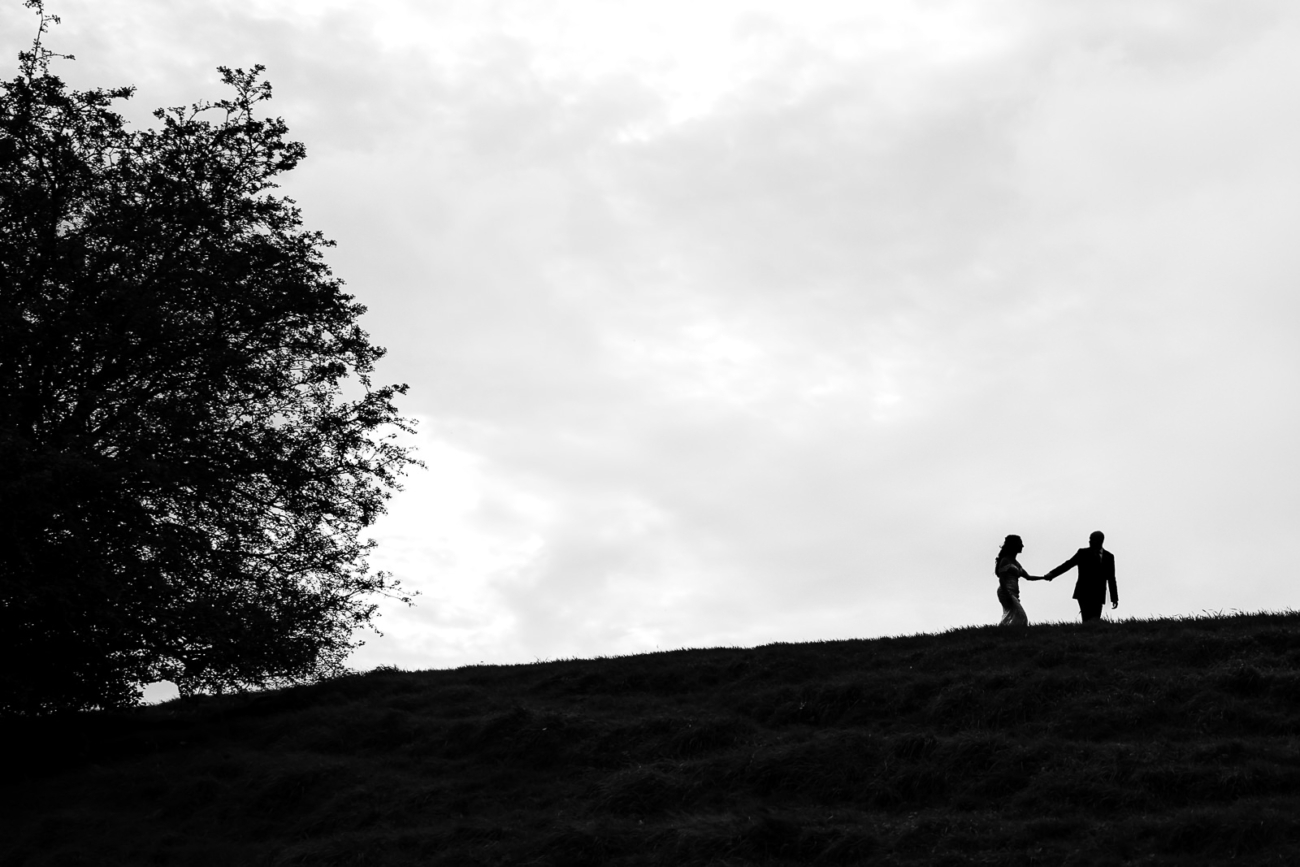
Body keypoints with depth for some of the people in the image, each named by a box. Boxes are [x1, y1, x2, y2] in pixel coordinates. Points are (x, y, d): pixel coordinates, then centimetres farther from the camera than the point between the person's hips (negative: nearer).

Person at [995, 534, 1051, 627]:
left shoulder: (1016, 563, 21)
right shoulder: (1005, 560, -6)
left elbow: (1027, 577, 22)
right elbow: (1001, 579, -14)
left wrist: (1043, 577, 12)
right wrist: (1007, 595, -23)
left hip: (1013, 594, 9)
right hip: (1007, 592, -9)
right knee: (1020, 617, -15)